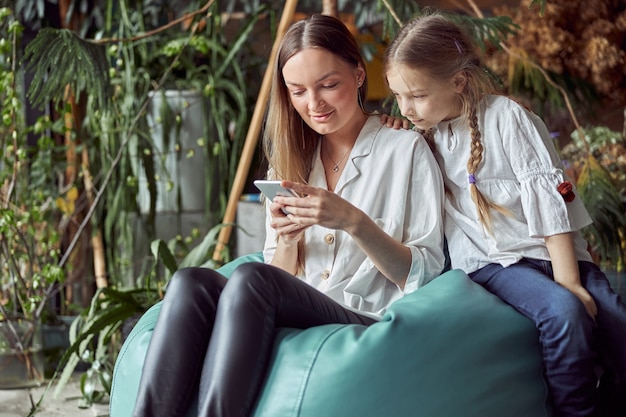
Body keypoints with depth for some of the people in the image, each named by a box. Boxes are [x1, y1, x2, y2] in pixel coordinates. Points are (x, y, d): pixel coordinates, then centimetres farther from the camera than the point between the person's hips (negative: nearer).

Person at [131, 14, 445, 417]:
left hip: (371, 324, -5)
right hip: (297, 321, 5)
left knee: (250, 279, -31)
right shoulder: (294, 160, 20)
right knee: (192, 282, -24)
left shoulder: (405, 149, 4)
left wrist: (354, 222, -16)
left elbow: (424, 275, -2)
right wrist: (287, 241, -4)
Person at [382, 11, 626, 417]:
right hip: (492, 262, 1)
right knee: (564, 311, -31)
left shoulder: (506, 116, -4)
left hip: (554, 251, 0)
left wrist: (569, 279, -14)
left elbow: (548, 198, -8)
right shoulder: (422, 133, 9)